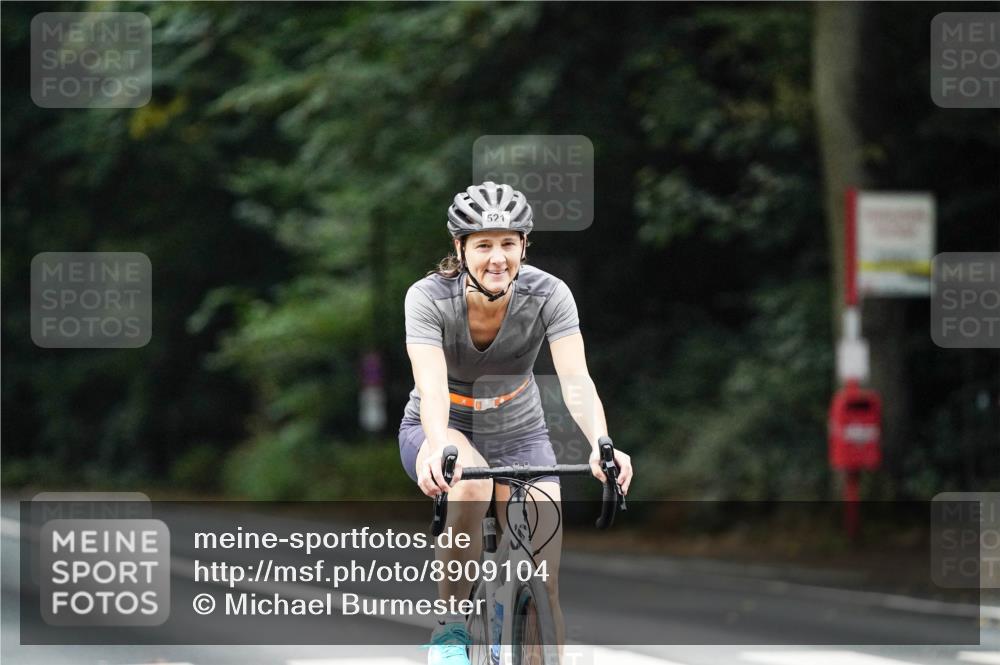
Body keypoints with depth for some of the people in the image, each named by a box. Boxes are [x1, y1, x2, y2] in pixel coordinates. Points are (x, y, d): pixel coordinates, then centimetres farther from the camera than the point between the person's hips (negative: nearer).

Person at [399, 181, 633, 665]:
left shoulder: (548, 295, -21)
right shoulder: (429, 297, -25)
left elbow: (576, 379, -32)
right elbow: (432, 386, -38)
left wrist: (601, 444, -51)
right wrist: (439, 448, -58)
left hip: (518, 435, 2)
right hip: (441, 430, -2)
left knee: (545, 580, -13)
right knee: (470, 484, -37)